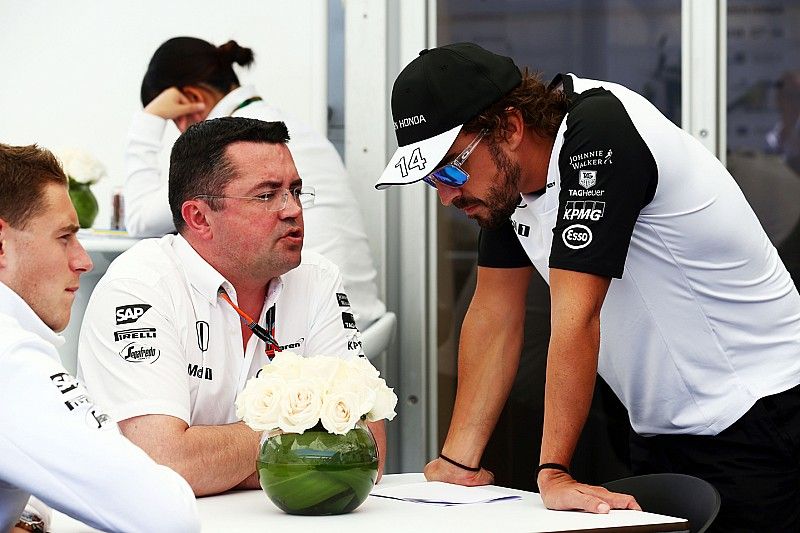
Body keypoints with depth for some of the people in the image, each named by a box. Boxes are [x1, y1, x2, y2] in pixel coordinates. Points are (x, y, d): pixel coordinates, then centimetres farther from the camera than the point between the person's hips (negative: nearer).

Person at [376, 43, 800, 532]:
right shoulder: (508, 174, 1)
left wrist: (553, 472, -29)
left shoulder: (598, 135, -24)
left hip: (752, 422, -8)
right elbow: (495, 312, 6)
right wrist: (459, 459, 1)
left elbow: (576, 319, -28)